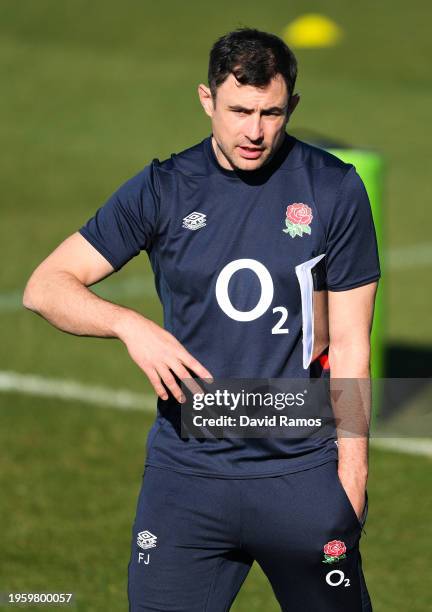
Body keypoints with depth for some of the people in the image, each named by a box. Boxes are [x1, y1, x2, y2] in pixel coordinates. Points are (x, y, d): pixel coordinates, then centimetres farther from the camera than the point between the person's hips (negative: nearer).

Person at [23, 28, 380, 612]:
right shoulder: (163, 188, 2)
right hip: (185, 470, 1)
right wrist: (130, 324, -16)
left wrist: (351, 472, -3)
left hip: (303, 474, -1)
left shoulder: (335, 189, -1)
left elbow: (350, 345, 1)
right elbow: (45, 286, 2)